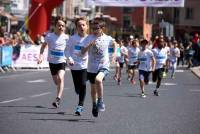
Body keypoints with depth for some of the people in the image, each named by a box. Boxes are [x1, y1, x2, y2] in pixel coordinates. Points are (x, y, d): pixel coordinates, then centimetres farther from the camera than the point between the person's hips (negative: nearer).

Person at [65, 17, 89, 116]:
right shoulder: (73, 38, -3)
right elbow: (67, 50, -1)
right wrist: (69, 59, -16)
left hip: (85, 65, -1)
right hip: (74, 65, 1)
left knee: (83, 85, -14)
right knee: (77, 88, 7)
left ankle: (80, 105, -3)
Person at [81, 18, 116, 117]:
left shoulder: (107, 38, -4)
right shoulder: (89, 38, -6)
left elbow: (114, 43, 20)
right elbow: (83, 52, -12)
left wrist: (114, 53, 9)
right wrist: (90, 45, -27)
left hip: (103, 66, -2)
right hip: (92, 67, 2)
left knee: (98, 79, -32)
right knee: (93, 88, 14)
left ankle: (100, 101, -14)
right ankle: (94, 105, 38)